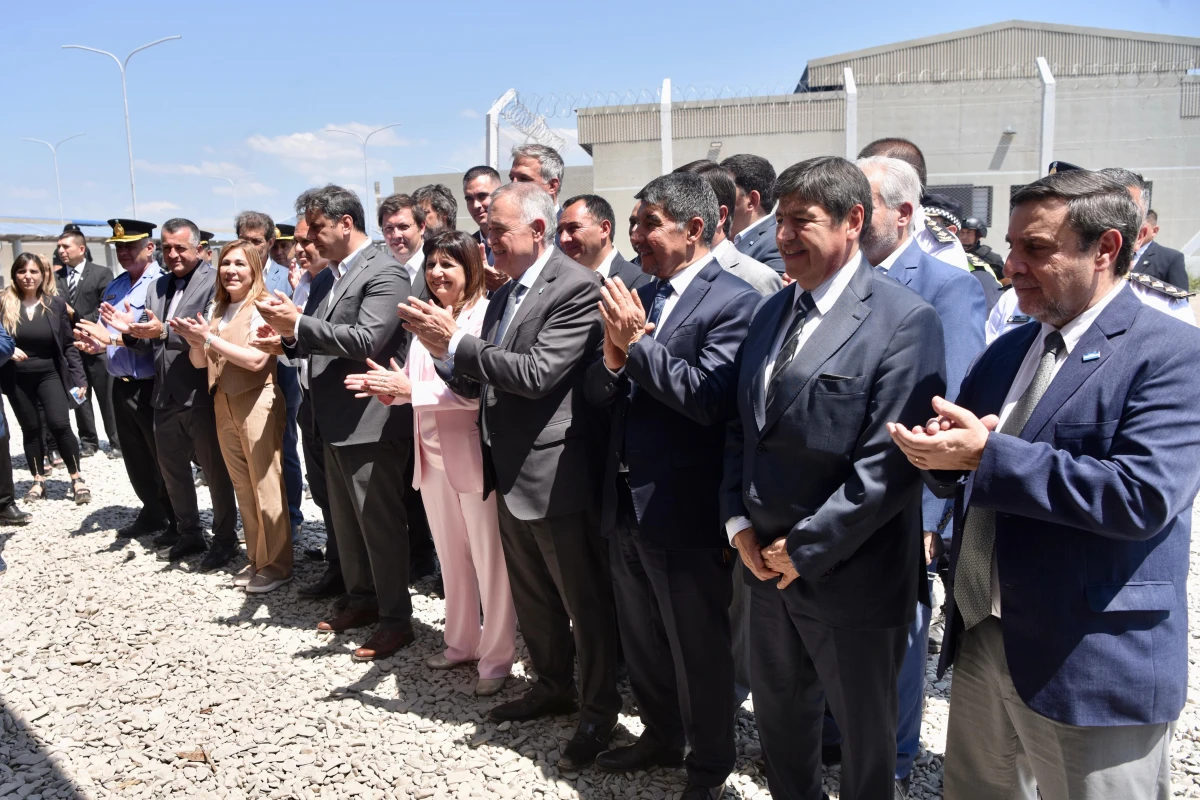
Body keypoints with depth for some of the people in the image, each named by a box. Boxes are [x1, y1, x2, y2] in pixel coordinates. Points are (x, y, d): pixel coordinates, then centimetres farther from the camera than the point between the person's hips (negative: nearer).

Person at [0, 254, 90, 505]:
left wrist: (79, 377, -5)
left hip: (49, 374, -1)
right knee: (30, 428, 10)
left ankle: (77, 479, 3)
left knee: (59, 425, -11)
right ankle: (38, 481, 23)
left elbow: (68, 344, 0)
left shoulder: (56, 303, -3)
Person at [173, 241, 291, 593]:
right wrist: (194, 339, -9)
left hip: (257, 403, -7)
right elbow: (199, 362, 11)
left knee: (265, 486, -1)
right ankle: (256, 558, 25)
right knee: (243, 487, 13)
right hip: (224, 405, 7)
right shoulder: (217, 310, 13)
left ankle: (276, 565, 9)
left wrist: (209, 338, -17)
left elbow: (256, 359, -19)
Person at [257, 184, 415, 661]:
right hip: (336, 421, 10)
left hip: (370, 422, -9)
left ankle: (396, 619, 11)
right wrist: (291, 335, -3)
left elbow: (366, 339, -24)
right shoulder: (337, 273, 15)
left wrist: (298, 323, -21)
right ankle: (361, 600, 34)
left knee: (380, 523, -1)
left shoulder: (384, 273, -13)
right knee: (346, 520, 18)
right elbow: (325, 341, 15)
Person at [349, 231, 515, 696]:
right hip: (432, 452, 7)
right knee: (451, 557, 18)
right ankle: (461, 643, 33)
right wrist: (390, 387, -5)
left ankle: (497, 658, 16)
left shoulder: (485, 316, -12)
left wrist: (410, 389, -24)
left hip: (474, 453, -7)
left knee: (491, 561, 3)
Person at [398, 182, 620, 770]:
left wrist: (455, 342, -19)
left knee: (585, 600, 7)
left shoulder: (577, 288, -15)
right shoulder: (504, 294, 11)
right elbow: (478, 383, 11)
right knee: (531, 596, 21)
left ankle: (600, 709, 24)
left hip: (557, 473, -9)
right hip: (510, 472, 9)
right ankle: (553, 685, 40)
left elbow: (536, 373, -24)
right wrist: (445, 353, -9)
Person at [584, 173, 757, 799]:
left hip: (686, 512, -7)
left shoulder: (734, 301, -14)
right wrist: (613, 353, -14)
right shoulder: (639, 296, 8)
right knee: (641, 641, 23)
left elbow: (708, 399, -25)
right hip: (626, 505, 8)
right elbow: (599, 393, 6)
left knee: (699, 650, 11)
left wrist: (637, 342, -21)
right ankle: (661, 737, 45)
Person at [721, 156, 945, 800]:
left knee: (863, 736, 15)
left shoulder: (904, 321, -16)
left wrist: (806, 548, -17)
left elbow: (890, 462, -21)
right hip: (769, 562, 7)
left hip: (850, 577, -6)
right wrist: (739, 522, 0)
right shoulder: (773, 311, 8)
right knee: (778, 714, 23)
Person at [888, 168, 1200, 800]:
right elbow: (959, 474, 12)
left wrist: (987, 454, -24)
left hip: (1092, 664, -7)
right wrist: (942, 447, -11)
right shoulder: (1006, 351, 11)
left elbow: (1144, 495, -26)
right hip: (980, 638, 7)